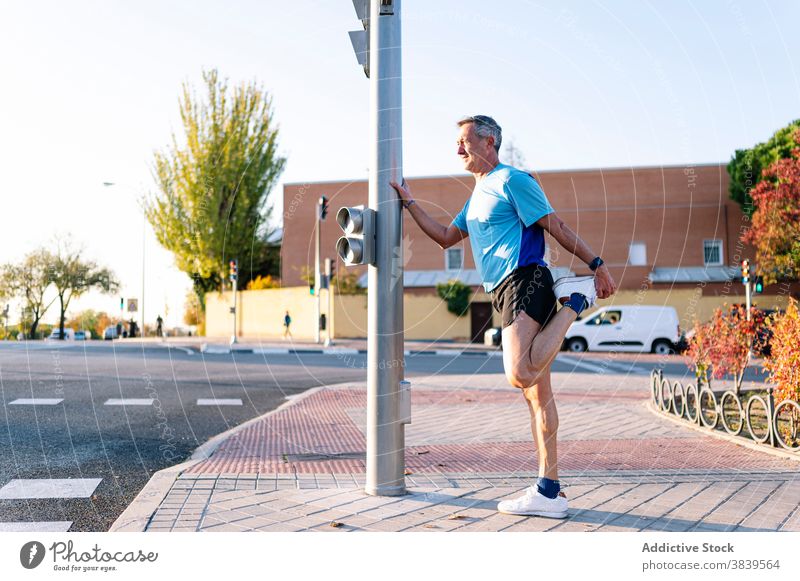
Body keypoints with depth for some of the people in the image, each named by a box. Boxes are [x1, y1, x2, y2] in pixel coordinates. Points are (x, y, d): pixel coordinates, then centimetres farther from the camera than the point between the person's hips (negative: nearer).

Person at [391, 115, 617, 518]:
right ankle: (549, 492, 7)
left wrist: (596, 265, -10)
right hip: (506, 292, 9)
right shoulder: (478, 194, 25)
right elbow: (446, 237, 28)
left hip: (525, 282, -9)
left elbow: (555, 226, -7)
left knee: (520, 375, -29)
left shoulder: (511, 180, -3)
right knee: (536, 393, 5)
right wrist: (408, 202, 26)